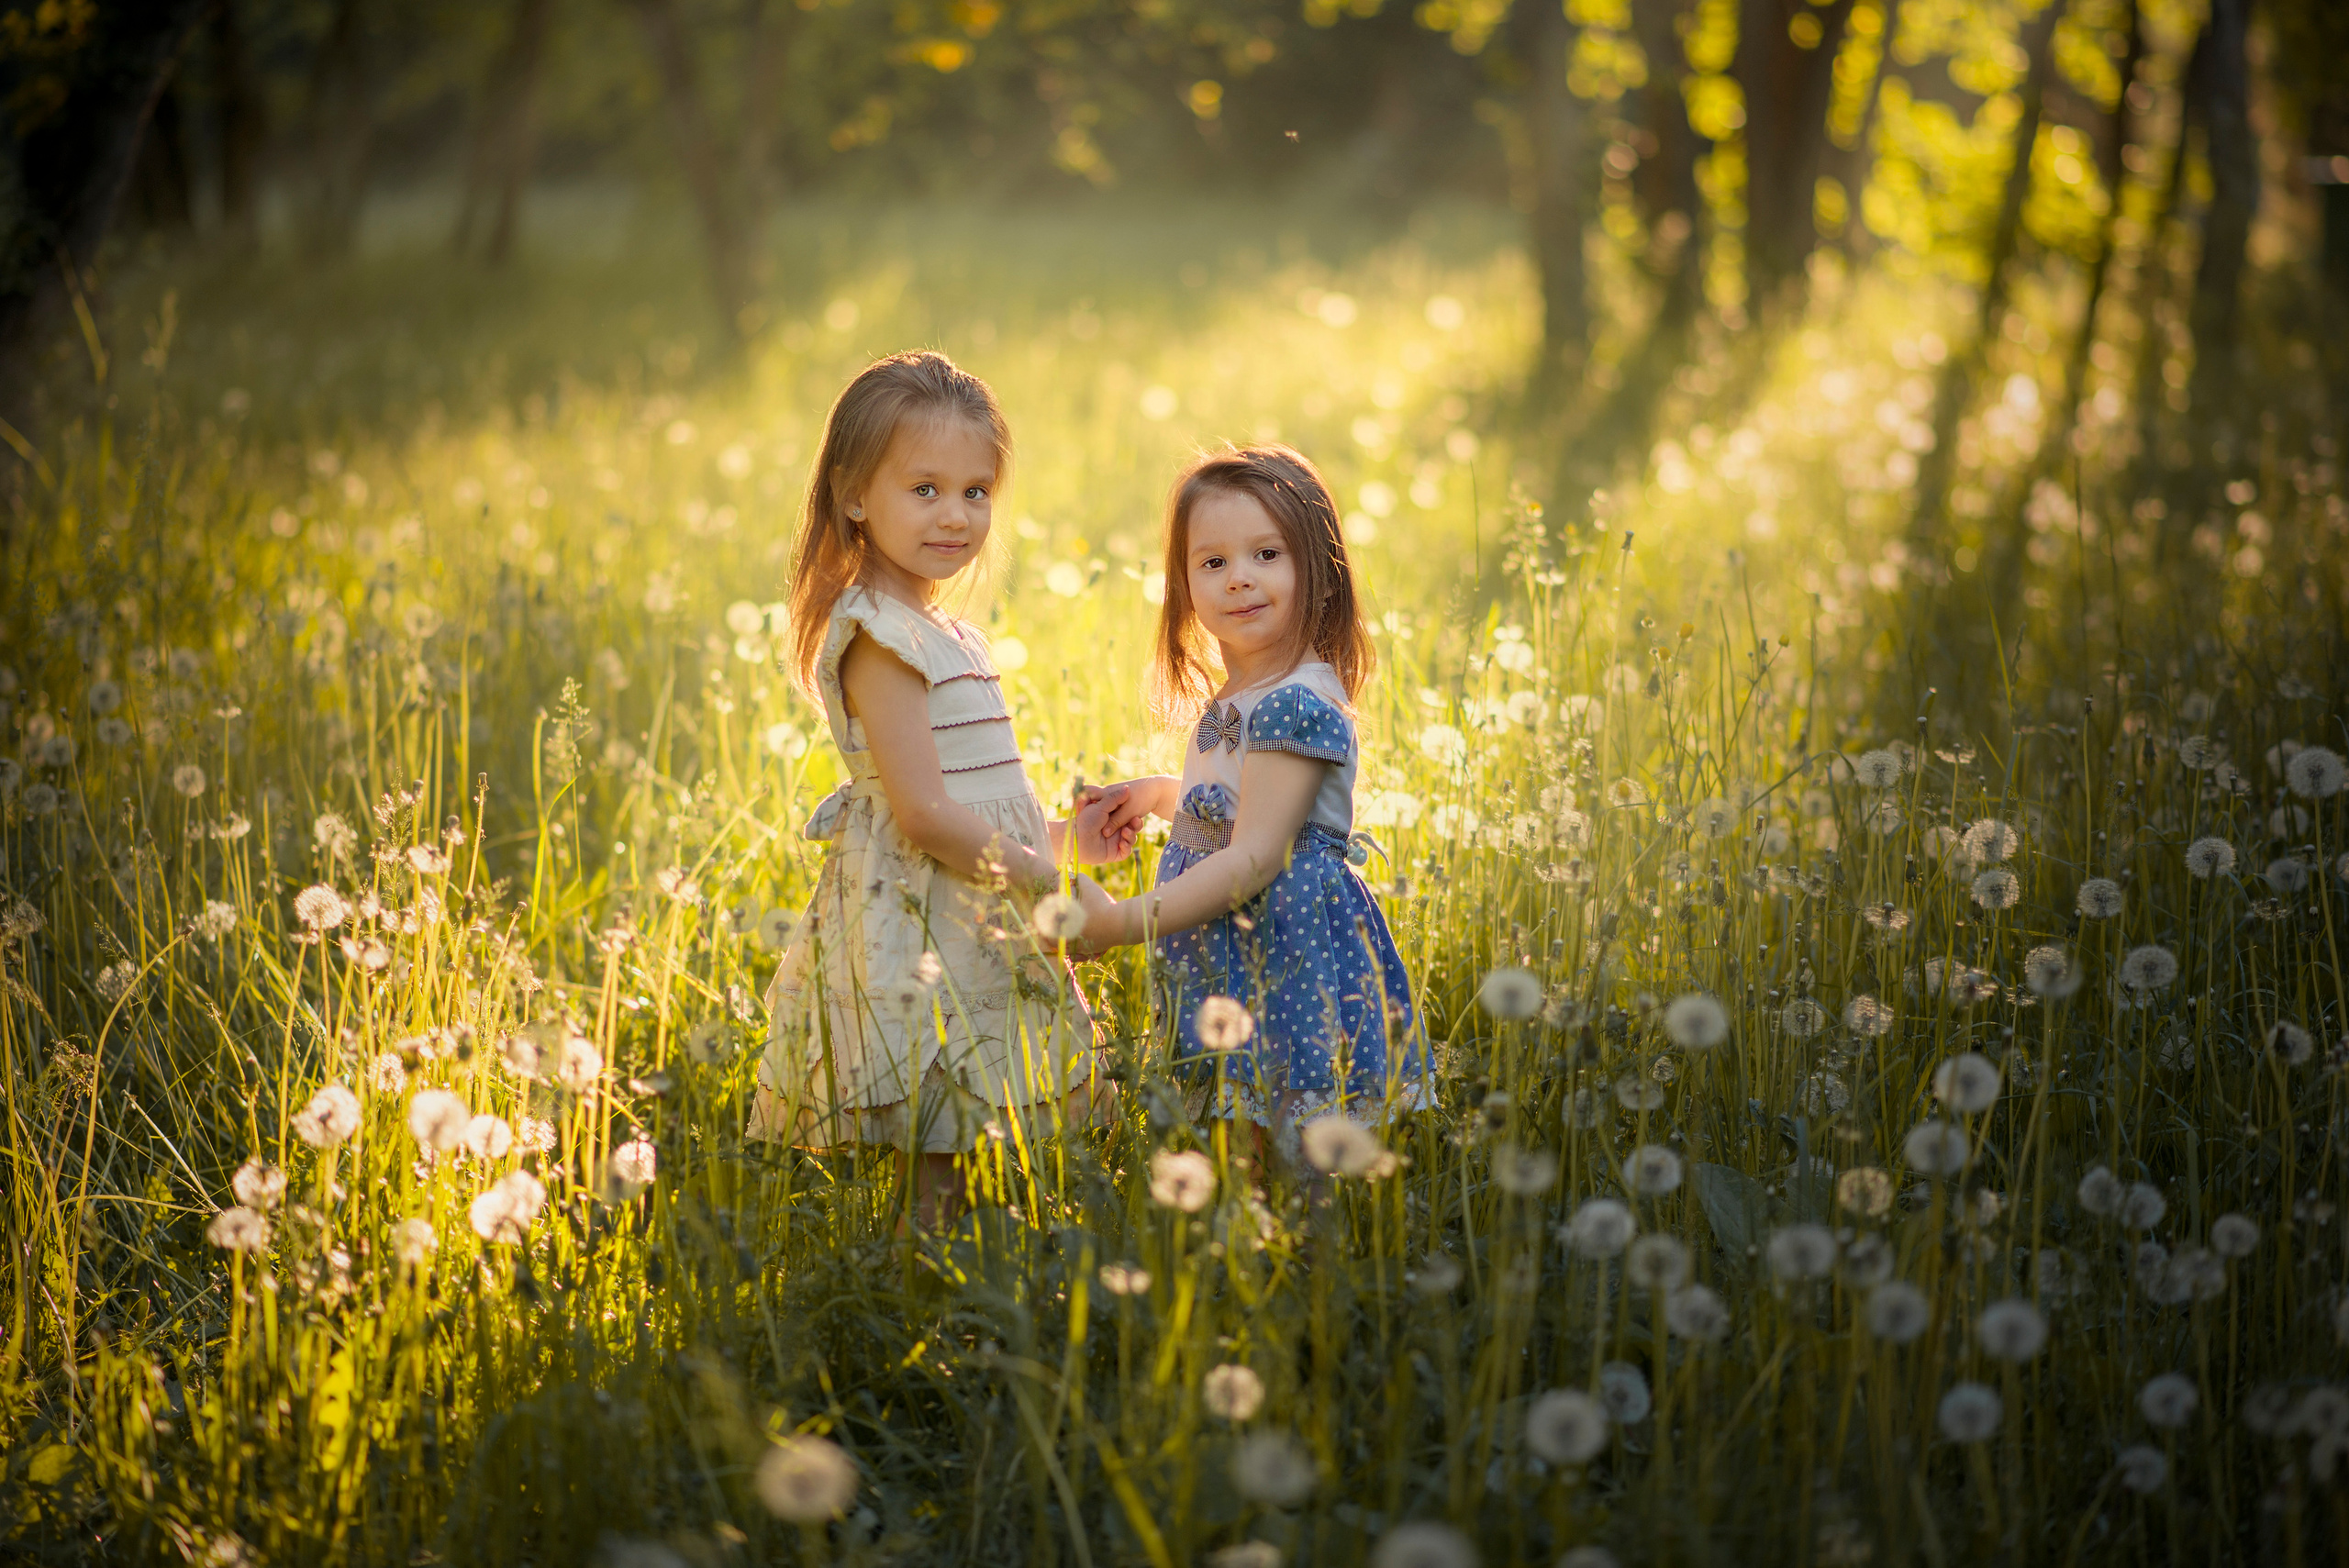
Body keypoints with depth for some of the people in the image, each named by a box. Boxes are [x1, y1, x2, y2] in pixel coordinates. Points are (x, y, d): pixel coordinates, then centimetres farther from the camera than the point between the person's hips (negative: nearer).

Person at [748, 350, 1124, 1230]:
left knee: (949, 1149, 9)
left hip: (980, 922, 9)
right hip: (914, 927, -9)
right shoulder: (879, 639, -15)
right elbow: (924, 813, -20)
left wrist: (1056, 835, 15)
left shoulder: (946, 634, 15)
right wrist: (1047, 874, -15)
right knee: (932, 1158, -7)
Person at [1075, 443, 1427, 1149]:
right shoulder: (1226, 705, 12)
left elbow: (1253, 858, -22)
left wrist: (1125, 920, -22)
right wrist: (1159, 794, 19)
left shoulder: (1300, 706, -17)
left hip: (1285, 965, -9)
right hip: (1221, 975, 9)